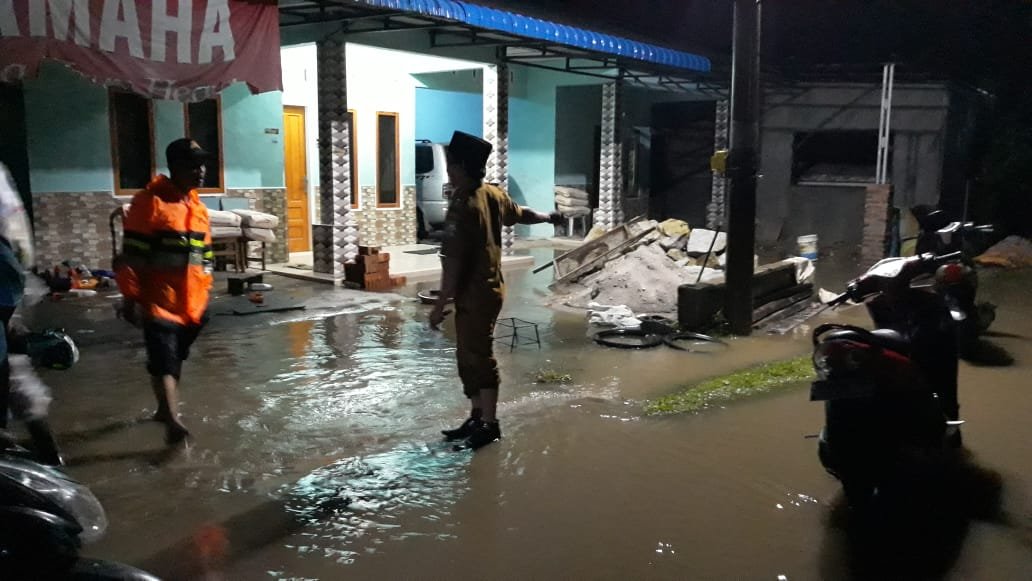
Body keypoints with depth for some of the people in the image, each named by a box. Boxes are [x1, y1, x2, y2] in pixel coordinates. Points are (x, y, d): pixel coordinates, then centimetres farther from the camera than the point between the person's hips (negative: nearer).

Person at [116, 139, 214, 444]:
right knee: (163, 362, -13)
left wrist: (203, 296, 19)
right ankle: (172, 422, -20)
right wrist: (131, 298, -13)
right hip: (158, 302, -7)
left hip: (191, 305, 7)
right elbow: (131, 256, -11)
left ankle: (165, 408, 33)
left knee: (175, 360, 17)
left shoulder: (199, 207, 12)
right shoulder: (150, 202, -11)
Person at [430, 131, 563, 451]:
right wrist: (549, 217, 46)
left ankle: (489, 425, 7)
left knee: (478, 357, -2)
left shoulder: (463, 206, -21)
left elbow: (453, 261, -23)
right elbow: (521, 214, 26)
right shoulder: (493, 194, 7)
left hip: (475, 295, -10)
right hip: (488, 288, 10)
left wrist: (441, 304, -20)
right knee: (468, 356, 16)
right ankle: (476, 417, 24)